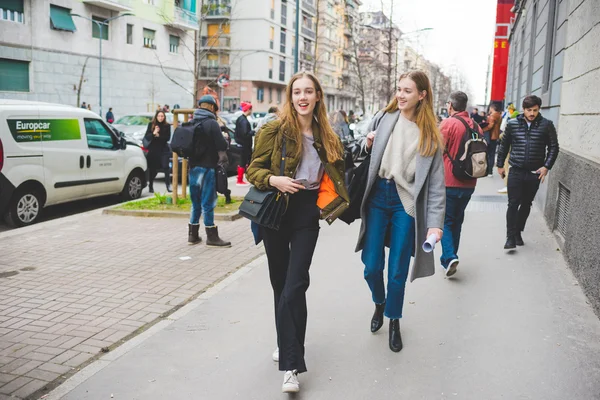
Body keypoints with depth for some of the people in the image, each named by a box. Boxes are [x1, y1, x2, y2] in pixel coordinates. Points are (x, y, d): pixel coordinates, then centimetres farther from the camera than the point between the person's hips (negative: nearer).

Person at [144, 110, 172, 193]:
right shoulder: (151, 124, 4)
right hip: (153, 149, 1)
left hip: (163, 149, -1)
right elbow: (146, 137, -1)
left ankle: (168, 185, -6)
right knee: (152, 169, 6)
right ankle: (150, 186, 20)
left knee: (166, 167, -11)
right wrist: (153, 133, -19)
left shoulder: (167, 126, 2)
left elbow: (168, 138, -4)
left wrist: (159, 136, -16)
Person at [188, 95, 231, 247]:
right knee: (208, 203, -1)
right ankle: (212, 237, 5)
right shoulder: (211, 123, -13)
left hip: (193, 167, 7)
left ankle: (193, 234, 21)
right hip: (207, 168, -6)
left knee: (196, 202, 15)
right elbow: (222, 146, -15)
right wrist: (226, 139, 4)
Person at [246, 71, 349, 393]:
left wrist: (334, 205, 3)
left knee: (294, 285, -7)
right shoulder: (274, 130, -5)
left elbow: (334, 174, 17)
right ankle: (288, 346, 32)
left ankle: (291, 365, -3)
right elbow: (254, 168, -4)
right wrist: (274, 179, -23)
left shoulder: (326, 135, 7)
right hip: (276, 211, -1)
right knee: (280, 283, 10)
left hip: (307, 213, 1)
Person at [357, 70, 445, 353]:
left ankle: (394, 321, 29)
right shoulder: (384, 118, 3)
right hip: (377, 195, 2)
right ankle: (379, 303, 36)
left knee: (398, 271, 5)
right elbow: (367, 152, 18)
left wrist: (435, 223, -12)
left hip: (405, 202, -2)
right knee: (372, 266, 4)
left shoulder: (430, 134, -2)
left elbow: (436, 182, -4)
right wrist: (367, 145, -6)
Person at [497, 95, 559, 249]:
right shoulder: (512, 124, 0)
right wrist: (500, 165, 11)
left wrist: (546, 166, -6)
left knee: (526, 204, 12)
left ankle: (518, 232, 26)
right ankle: (510, 237, -1)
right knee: (513, 204, -4)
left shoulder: (546, 125, -2)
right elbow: (504, 145, 10)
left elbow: (553, 147, 3)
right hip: (515, 172, -1)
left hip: (535, 173, 1)